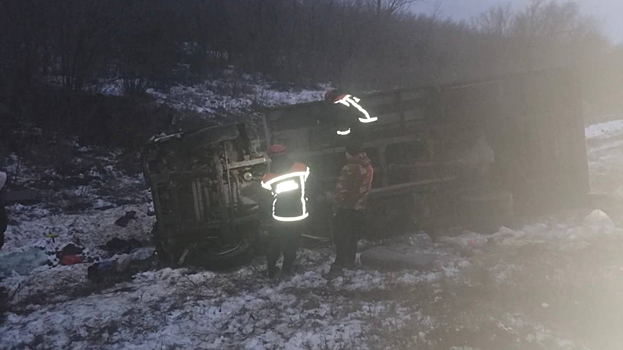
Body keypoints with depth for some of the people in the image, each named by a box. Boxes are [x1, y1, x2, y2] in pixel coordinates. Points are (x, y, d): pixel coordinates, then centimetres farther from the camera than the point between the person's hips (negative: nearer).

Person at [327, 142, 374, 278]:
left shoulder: (349, 169, -20)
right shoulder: (368, 168, 3)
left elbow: (341, 189, -19)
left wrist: (337, 204, -8)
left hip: (346, 207, -7)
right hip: (360, 208, 7)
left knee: (341, 237, -3)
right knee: (353, 236, 18)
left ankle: (338, 265, -5)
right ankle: (350, 261, 27)